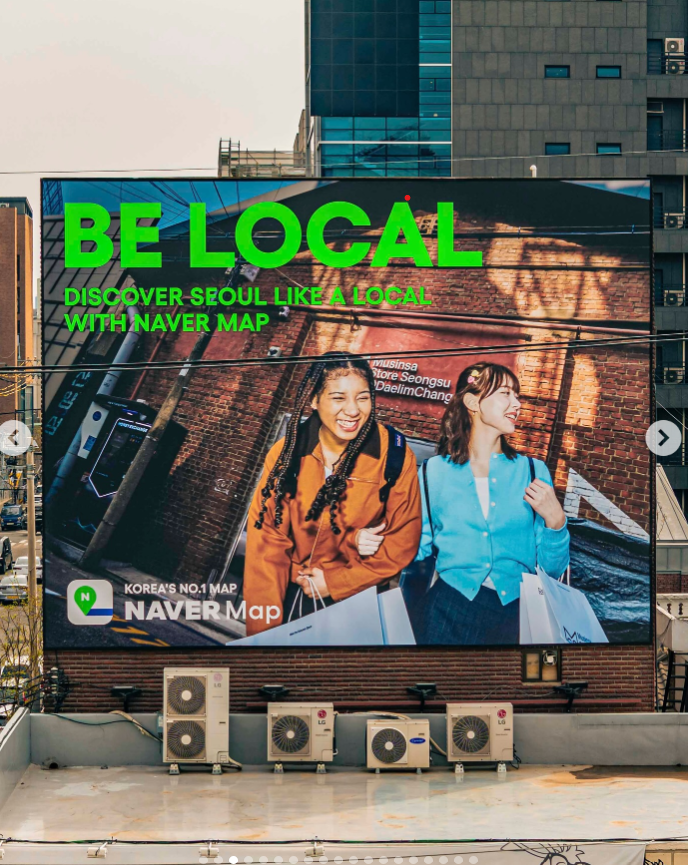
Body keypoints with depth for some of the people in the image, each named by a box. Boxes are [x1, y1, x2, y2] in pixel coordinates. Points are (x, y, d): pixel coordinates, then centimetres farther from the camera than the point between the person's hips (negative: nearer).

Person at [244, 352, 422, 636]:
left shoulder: (394, 453, -14)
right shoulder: (287, 452, -10)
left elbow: (403, 540, -10)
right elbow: (266, 539, -11)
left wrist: (336, 582, -14)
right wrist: (264, 629, -17)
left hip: (363, 597, -1)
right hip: (294, 596, 2)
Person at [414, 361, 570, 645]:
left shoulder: (533, 471, 12)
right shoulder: (433, 472, 10)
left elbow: (552, 568, 11)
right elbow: (417, 549, 10)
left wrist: (555, 520, -5)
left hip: (517, 609, 1)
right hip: (451, 603, -1)